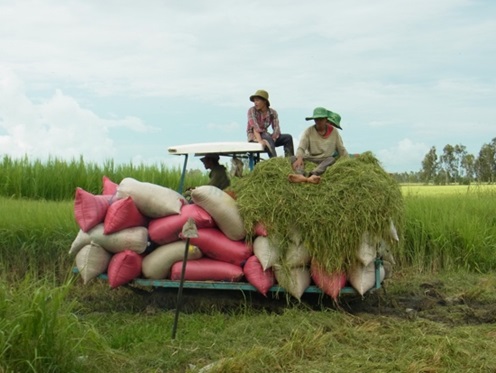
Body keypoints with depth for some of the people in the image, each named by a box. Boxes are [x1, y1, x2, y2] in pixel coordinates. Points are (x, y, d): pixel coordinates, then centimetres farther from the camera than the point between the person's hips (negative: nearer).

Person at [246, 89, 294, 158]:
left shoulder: (272, 112, 2)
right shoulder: (252, 111, -9)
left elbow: (276, 128, -8)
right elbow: (255, 127, -23)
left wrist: (273, 138, -29)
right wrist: (260, 140, -37)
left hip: (267, 136, 5)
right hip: (254, 137, -5)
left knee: (288, 137, -13)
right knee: (267, 137, -37)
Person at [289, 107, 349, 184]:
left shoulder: (333, 132, 7)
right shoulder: (309, 131, 2)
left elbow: (342, 150, 14)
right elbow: (301, 147, -12)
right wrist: (299, 158, -32)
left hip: (325, 161, 0)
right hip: (310, 159, 0)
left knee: (331, 159, -34)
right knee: (293, 158, -26)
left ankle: (313, 174, -61)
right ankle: (301, 175, -59)